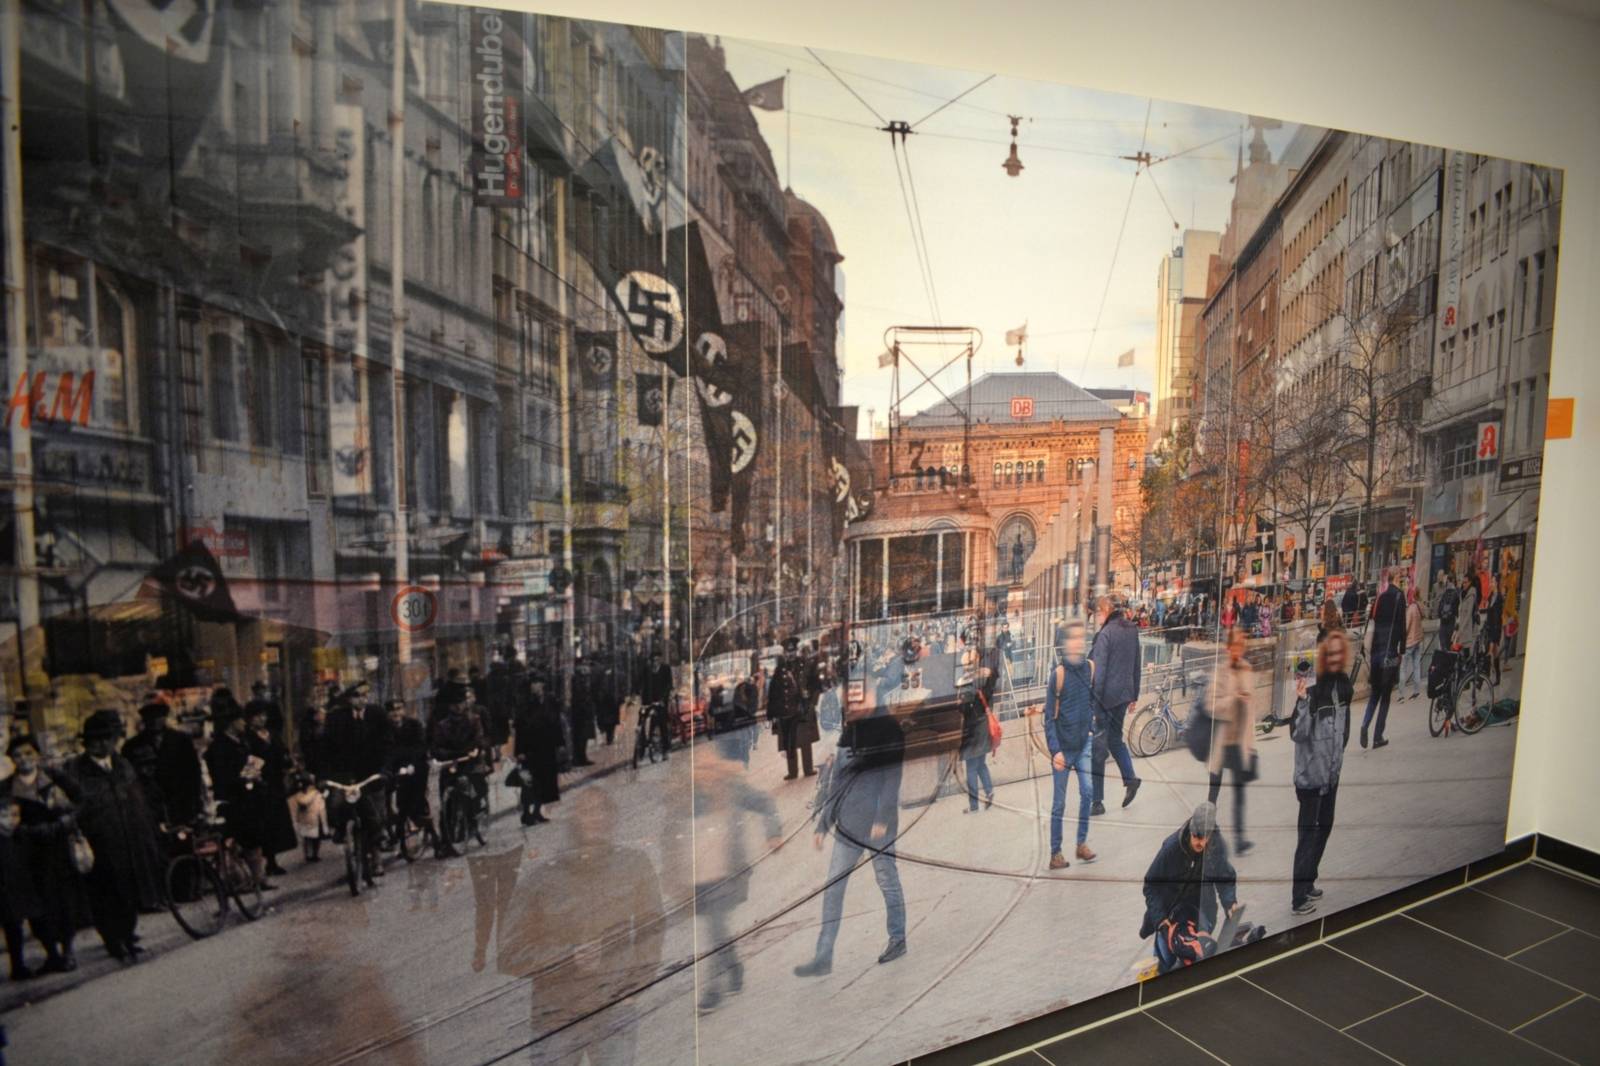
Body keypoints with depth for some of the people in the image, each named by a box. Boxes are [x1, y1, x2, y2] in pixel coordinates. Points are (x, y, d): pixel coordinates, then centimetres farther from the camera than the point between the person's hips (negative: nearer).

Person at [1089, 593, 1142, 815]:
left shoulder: (1106, 633, -15)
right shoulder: (1132, 631, 7)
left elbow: (1098, 669, -17)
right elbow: (1136, 666, 14)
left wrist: (1092, 700, -14)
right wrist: (1134, 695, 21)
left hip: (1106, 695, -7)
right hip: (1124, 693, 7)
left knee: (1098, 746, 1)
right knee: (1115, 737, 25)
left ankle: (1097, 802, 6)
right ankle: (1130, 777, 8)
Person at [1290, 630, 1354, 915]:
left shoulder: (1344, 684, 3)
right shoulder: (1312, 687, -20)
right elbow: (1297, 733, -26)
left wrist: (1339, 755, 21)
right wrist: (1302, 701, -38)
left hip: (1332, 770, 8)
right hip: (1311, 771, -8)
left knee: (1324, 826, 17)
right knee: (1308, 832, -4)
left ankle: (1308, 883, 31)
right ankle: (1299, 896, 3)